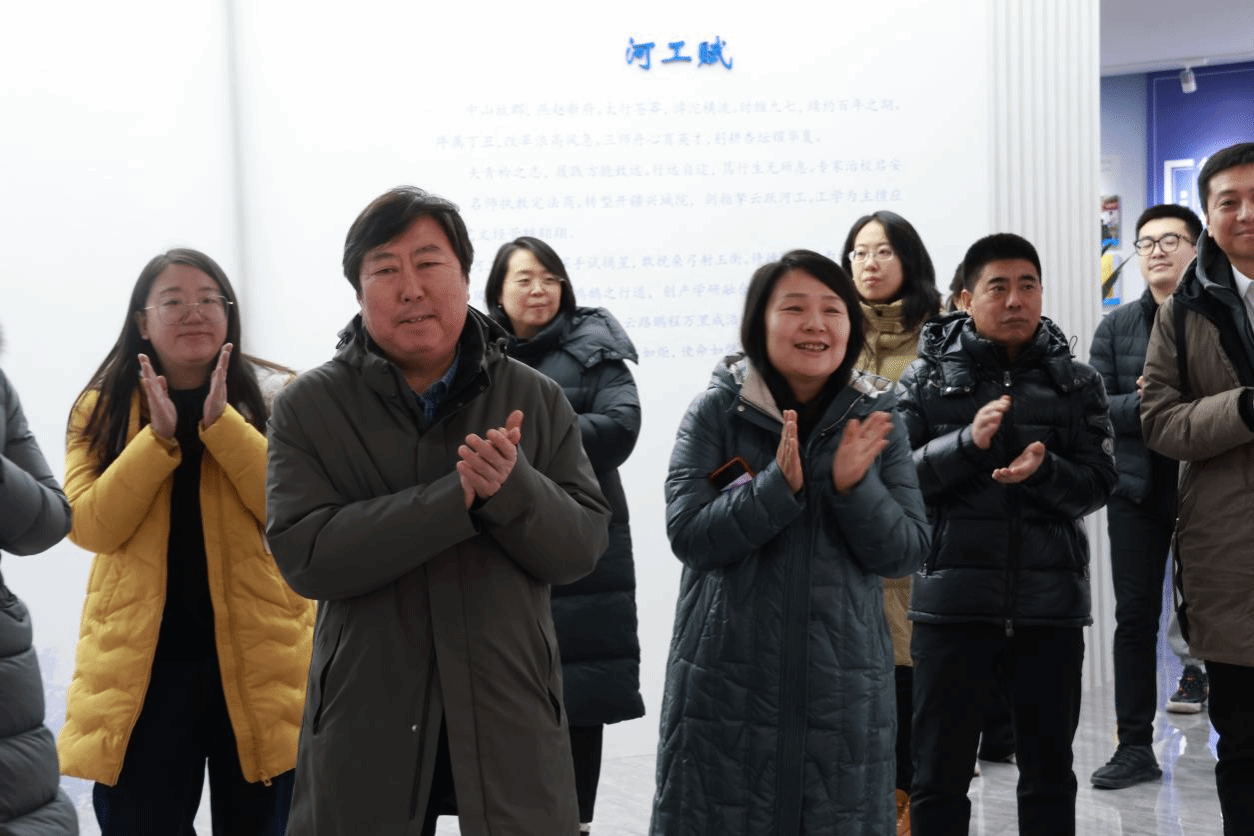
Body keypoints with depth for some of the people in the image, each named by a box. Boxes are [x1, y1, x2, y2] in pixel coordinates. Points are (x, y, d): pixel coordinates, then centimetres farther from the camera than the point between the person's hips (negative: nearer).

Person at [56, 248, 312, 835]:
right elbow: (91, 527, -7)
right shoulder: (100, 407, 6)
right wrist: (159, 437, -16)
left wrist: (221, 422, -20)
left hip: (258, 657, -1)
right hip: (138, 664, 1)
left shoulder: (276, 399, 1)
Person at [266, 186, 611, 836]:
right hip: (366, 723, -1)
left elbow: (581, 547, -2)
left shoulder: (537, 401, 3)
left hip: (511, 717, 1)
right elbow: (304, 554, -14)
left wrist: (512, 484, -23)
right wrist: (459, 494, -22)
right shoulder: (308, 408, -2)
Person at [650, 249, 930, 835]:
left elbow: (906, 552, -1)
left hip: (843, 683, 2)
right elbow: (688, 535, -11)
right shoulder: (717, 409, -3)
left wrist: (853, 486, -17)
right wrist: (778, 485, -23)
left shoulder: (875, 419, 4)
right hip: (728, 680, -2)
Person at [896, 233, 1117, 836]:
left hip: (1050, 605, 2)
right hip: (953, 601, -2)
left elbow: (1098, 485, 1)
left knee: (1050, 776, 14)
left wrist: (1042, 470, -19)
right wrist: (968, 442, -19)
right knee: (939, 778, 7)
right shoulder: (929, 375, 3)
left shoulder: (1076, 382, 8)